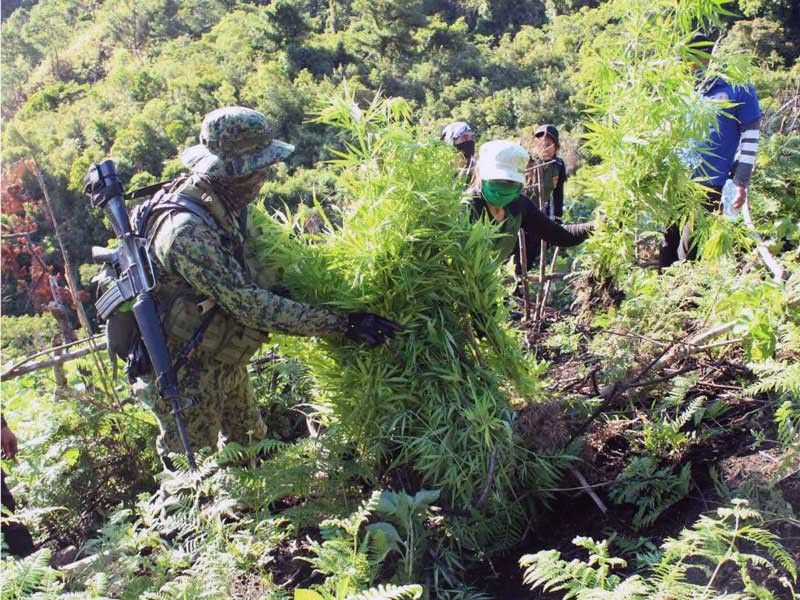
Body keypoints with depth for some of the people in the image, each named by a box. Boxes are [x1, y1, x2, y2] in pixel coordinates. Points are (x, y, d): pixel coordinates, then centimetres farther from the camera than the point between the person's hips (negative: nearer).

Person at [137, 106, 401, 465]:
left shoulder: (222, 206, -4)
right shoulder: (186, 232, -34)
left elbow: (257, 270, 5)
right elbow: (249, 305, -35)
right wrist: (341, 324, -34)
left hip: (225, 363, 9)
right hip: (187, 375, -9)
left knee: (250, 449, 24)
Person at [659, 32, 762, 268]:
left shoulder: (739, 89, -3)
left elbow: (750, 140, -3)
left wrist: (741, 183, -9)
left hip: (710, 186, -6)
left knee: (688, 253, -5)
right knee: (667, 248, 9)